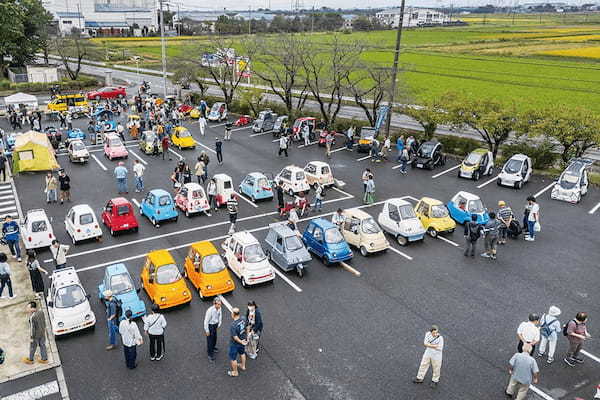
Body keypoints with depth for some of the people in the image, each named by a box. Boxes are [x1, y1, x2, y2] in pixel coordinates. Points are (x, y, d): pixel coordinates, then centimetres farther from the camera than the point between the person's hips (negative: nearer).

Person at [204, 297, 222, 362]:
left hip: (215, 324, 7)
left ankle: (213, 347, 55)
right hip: (210, 325, -7)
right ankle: (210, 355, 21)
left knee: (215, 337, 27)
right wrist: (207, 331, -16)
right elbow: (206, 321, -24)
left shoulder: (219, 308, -15)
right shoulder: (210, 310, -34)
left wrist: (219, 324, 11)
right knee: (210, 339, 5)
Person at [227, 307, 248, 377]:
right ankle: (243, 366, 51)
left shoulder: (233, 325, -36)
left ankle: (235, 372, 32)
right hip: (243, 340, 7)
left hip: (235, 344, -7)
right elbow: (245, 329, 2)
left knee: (233, 358, 15)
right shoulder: (243, 320, -15)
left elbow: (235, 337, -31)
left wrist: (241, 342, -16)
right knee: (242, 353, 30)